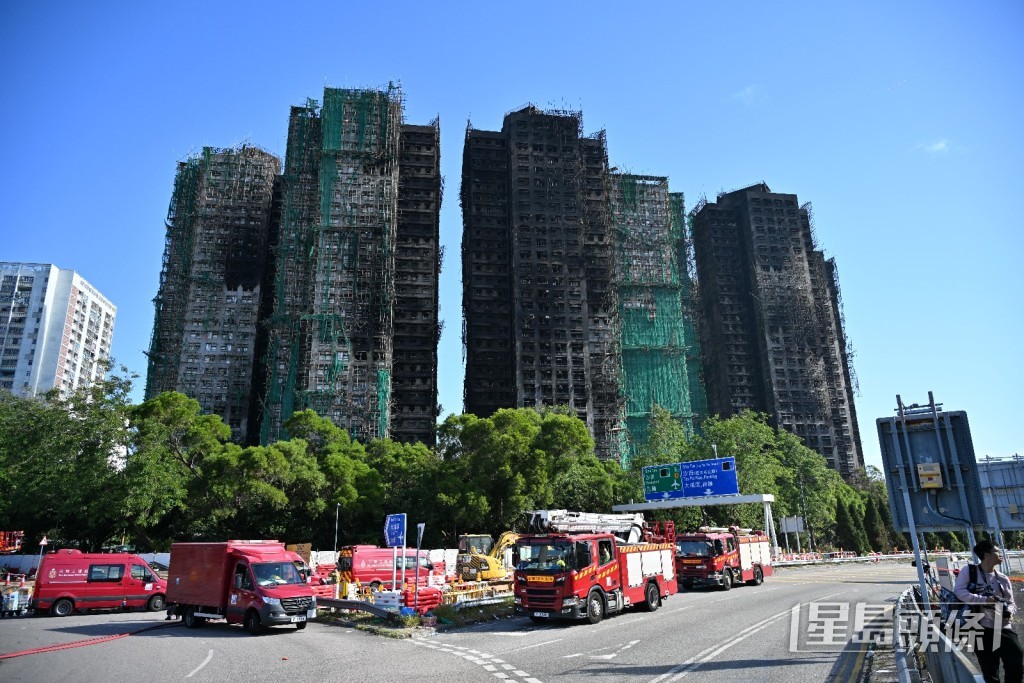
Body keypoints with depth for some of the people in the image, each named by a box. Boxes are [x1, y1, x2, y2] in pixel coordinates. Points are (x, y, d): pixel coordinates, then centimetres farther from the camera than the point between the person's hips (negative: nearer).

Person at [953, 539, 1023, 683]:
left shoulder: (1003, 579, 9)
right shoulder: (969, 571, -4)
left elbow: (1012, 602, 16)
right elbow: (958, 591, -15)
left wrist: (1009, 610, -8)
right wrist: (985, 600, -22)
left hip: (1004, 629, 4)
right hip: (982, 631, -3)